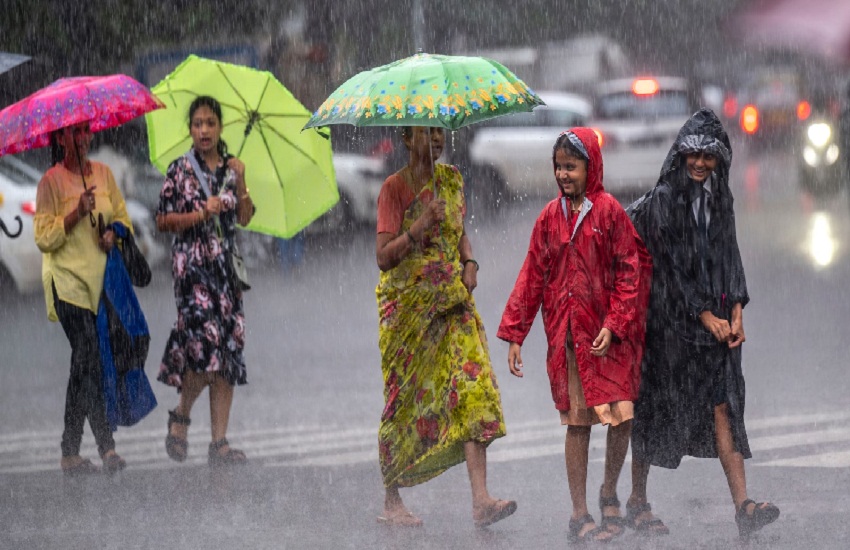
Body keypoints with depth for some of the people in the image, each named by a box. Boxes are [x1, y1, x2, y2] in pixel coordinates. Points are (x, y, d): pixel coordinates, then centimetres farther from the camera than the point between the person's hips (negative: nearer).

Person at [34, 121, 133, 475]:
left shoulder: (103, 174, 12)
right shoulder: (51, 181, -3)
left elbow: (123, 218, 19)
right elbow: (44, 238, -7)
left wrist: (115, 233, -3)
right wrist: (77, 213, -18)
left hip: (102, 280, 5)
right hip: (69, 283, -5)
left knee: (84, 365, 5)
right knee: (90, 362, -14)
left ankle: (71, 452, 9)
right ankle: (106, 447, -15)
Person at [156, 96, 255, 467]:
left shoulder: (231, 168, 12)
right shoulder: (180, 171, 1)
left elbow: (245, 218, 9)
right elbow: (163, 220, -1)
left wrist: (240, 183, -7)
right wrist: (201, 214, -13)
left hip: (226, 264, 4)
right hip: (192, 264, -4)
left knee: (230, 346, -1)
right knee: (205, 340, -18)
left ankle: (219, 442, 0)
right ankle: (181, 414, 8)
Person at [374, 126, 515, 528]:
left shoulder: (452, 179, 10)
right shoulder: (394, 188, -7)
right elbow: (383, 256, -14)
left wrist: (470, 263, 5)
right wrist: (419, 227, -27)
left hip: (452, 301, 4)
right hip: (407, 306, -4)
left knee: (472, 388, -11)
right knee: (404, 401, 2)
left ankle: (480, 499, -19)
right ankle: (391, 502, 15)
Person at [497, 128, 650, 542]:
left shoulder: (608, 211, -2)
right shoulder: (550, 217, 7)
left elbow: (629, 272, -3)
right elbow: (532, 276, 8)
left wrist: (613, 325, -12)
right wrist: (515, 334, 4)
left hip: (607, 335, -2)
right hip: (566, 334, 2)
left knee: (621, 416, -7)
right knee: (577, 423, 3)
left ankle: (609, 492, 19)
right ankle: (579, 515, 8)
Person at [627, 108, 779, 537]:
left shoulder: (718, 200, 11)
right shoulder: (662, 201, -8)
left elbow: (730, 257, 12)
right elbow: (671, 265, -12)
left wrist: (735, 312, -1)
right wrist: (705, 316, -13)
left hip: (715, 318, 5)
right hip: (671, 319, -5)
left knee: (723, 405, -5)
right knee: (657, 405, 4)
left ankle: (742, 505, -13)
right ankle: (637, 500, 19)